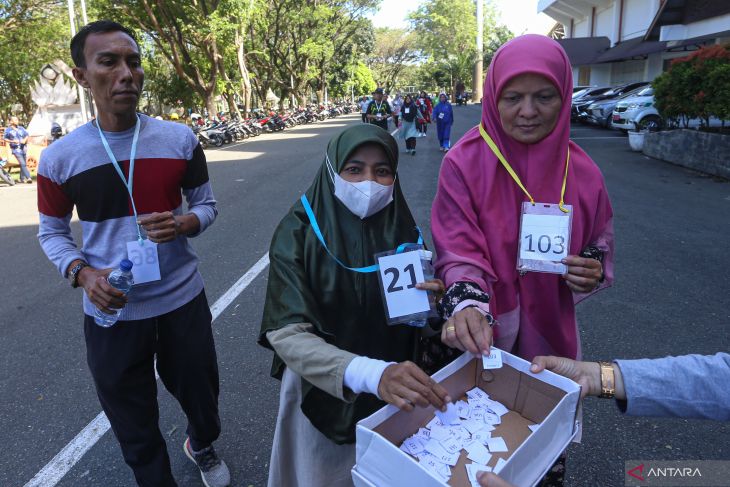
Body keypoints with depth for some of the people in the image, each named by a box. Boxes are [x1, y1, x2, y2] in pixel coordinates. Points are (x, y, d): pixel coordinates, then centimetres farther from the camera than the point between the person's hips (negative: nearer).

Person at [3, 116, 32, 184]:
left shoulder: (21, 128, 10)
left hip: (23, 148, 5)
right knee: (23, 164, -15)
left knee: (23, 164, 12)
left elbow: (27, 135, 15)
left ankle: (22, 178, 23)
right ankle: (28, 178, -21)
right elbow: (5, 138, 1)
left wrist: (25, 140, -5)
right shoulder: (8, 130, -1)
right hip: (16, 149, -5)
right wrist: (12, 141, -15)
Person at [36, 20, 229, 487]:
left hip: (182, 298, 1)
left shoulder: (180, 139, -5)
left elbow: (207, 204, 5)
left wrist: (184, 224, -18)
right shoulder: (60, 157, -6)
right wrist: (83, 273, -14)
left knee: (200, 392, 20)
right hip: (112, 311, 0)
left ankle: (203, 446, 54)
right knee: (133, 422, 15)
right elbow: (52, 232, 5)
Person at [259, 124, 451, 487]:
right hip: (322, 393, -2)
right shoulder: (298, 232, -19)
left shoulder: (401, 230, -9)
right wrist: (370, 373, -43)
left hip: (394, 397, 3)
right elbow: (287, 334, -28)